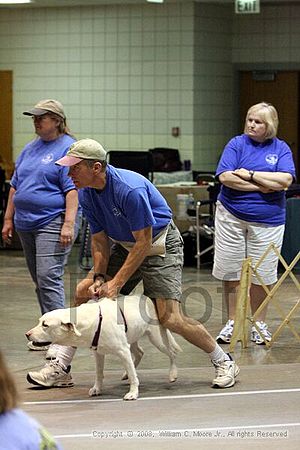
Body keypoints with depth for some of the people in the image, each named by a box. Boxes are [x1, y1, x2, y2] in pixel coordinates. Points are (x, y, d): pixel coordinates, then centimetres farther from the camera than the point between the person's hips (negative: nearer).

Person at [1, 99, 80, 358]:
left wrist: (69, 224, -21)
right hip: (27, 224, 8)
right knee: (39, 280, 11)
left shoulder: (68, 148, -7)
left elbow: (73, 189, -14)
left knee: (49, 278, -16)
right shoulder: (30, 149, 16)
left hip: (52, 223, -8)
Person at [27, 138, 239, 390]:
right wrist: (99, 278, -12)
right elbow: (100, 239, 1)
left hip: (160, 244, -8)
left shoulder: (130, 189, -32)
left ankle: (224, 362, 2)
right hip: (125, 245, 8)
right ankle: (61, 369, 5)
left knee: (169, 318, -18)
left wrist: (117, 283, -24)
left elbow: (144, 242, -26)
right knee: (83, 292, -2)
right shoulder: (86, 194, -8)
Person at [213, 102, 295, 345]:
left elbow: (285, 180, -12)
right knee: (230, 271, 3)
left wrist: (250, 174, -13)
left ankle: (259, 324, 18)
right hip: (231, 216, 0)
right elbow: (225, 177, -12)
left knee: (261, 274, 4)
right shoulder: (237, 144, 1)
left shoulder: (281, 148, 3)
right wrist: (261, 186, -13)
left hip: (267, 220, 0)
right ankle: (232, 323, 15)